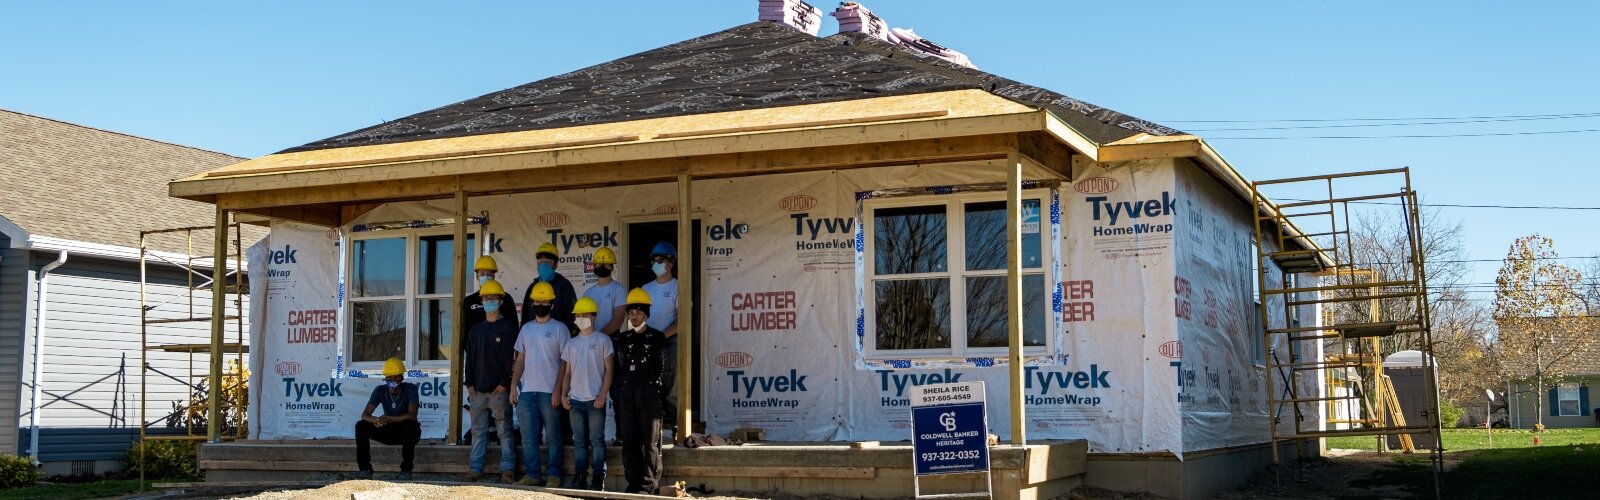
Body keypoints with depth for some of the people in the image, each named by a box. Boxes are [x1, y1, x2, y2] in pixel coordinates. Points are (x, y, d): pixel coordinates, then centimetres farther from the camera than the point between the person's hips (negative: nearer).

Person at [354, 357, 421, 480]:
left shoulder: (410, 389, -16)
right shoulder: (380, 390, -6)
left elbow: (412, 415, -29)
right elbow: (364, 414, -13)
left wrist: (388, 419, -40)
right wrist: (376, 420, -38)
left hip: (407, 433, -4)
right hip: (388, 431, 4)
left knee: (410, 425, -38)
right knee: (361, 426, -17)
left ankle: (406, 470, -28)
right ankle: (365, 469, -15)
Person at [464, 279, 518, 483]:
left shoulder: (507, 327, -1)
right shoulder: (475, 330, 15)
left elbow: (511, 357, -6)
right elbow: (470, 358, 15)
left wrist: (505, 383, -12)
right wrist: (469, 383, 5)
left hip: (499, 390, -5)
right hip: (478, 390, 5)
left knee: (504, 431, -3)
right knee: (478, 431, 7)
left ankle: (508, 469, -2)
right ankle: (476, 468, 9)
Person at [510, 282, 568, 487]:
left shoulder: (559, 328, 1)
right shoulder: (526, 328, 15)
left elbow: (565, 362, -3)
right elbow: (520, 360, 16)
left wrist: (558, 391, -11)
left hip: (549, 392, -4)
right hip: (526, 392, 4)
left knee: (552, 436, 0)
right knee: (528, 436, 4)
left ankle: (553, 475, 5)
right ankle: (532, 474, 9)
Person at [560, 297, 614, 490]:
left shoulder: (602, 340, 1)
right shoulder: (571, 344, 15)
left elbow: (608, 369, -3)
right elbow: (567, 372, 17)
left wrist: (602, 395, -11)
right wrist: (564, 394, 5)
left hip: (595, 400, -4)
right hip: (575, 400, 4)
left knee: (596, 439, -2)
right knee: (579, 440, 6)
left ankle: (598, 477, 0)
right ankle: (580, 476, 10)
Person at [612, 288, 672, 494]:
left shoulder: (657, 338, 4)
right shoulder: (622, 339, 13)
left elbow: (666, 368, 8)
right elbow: (620, 368, 17)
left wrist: (656, 387, 6)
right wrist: (624, 387, 9)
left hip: (650, 394, -4)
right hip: (627, 394, 4)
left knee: (650, 441, -6)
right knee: (629, 441, 3)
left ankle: (650, 483, -5)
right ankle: (634, 483, 9)